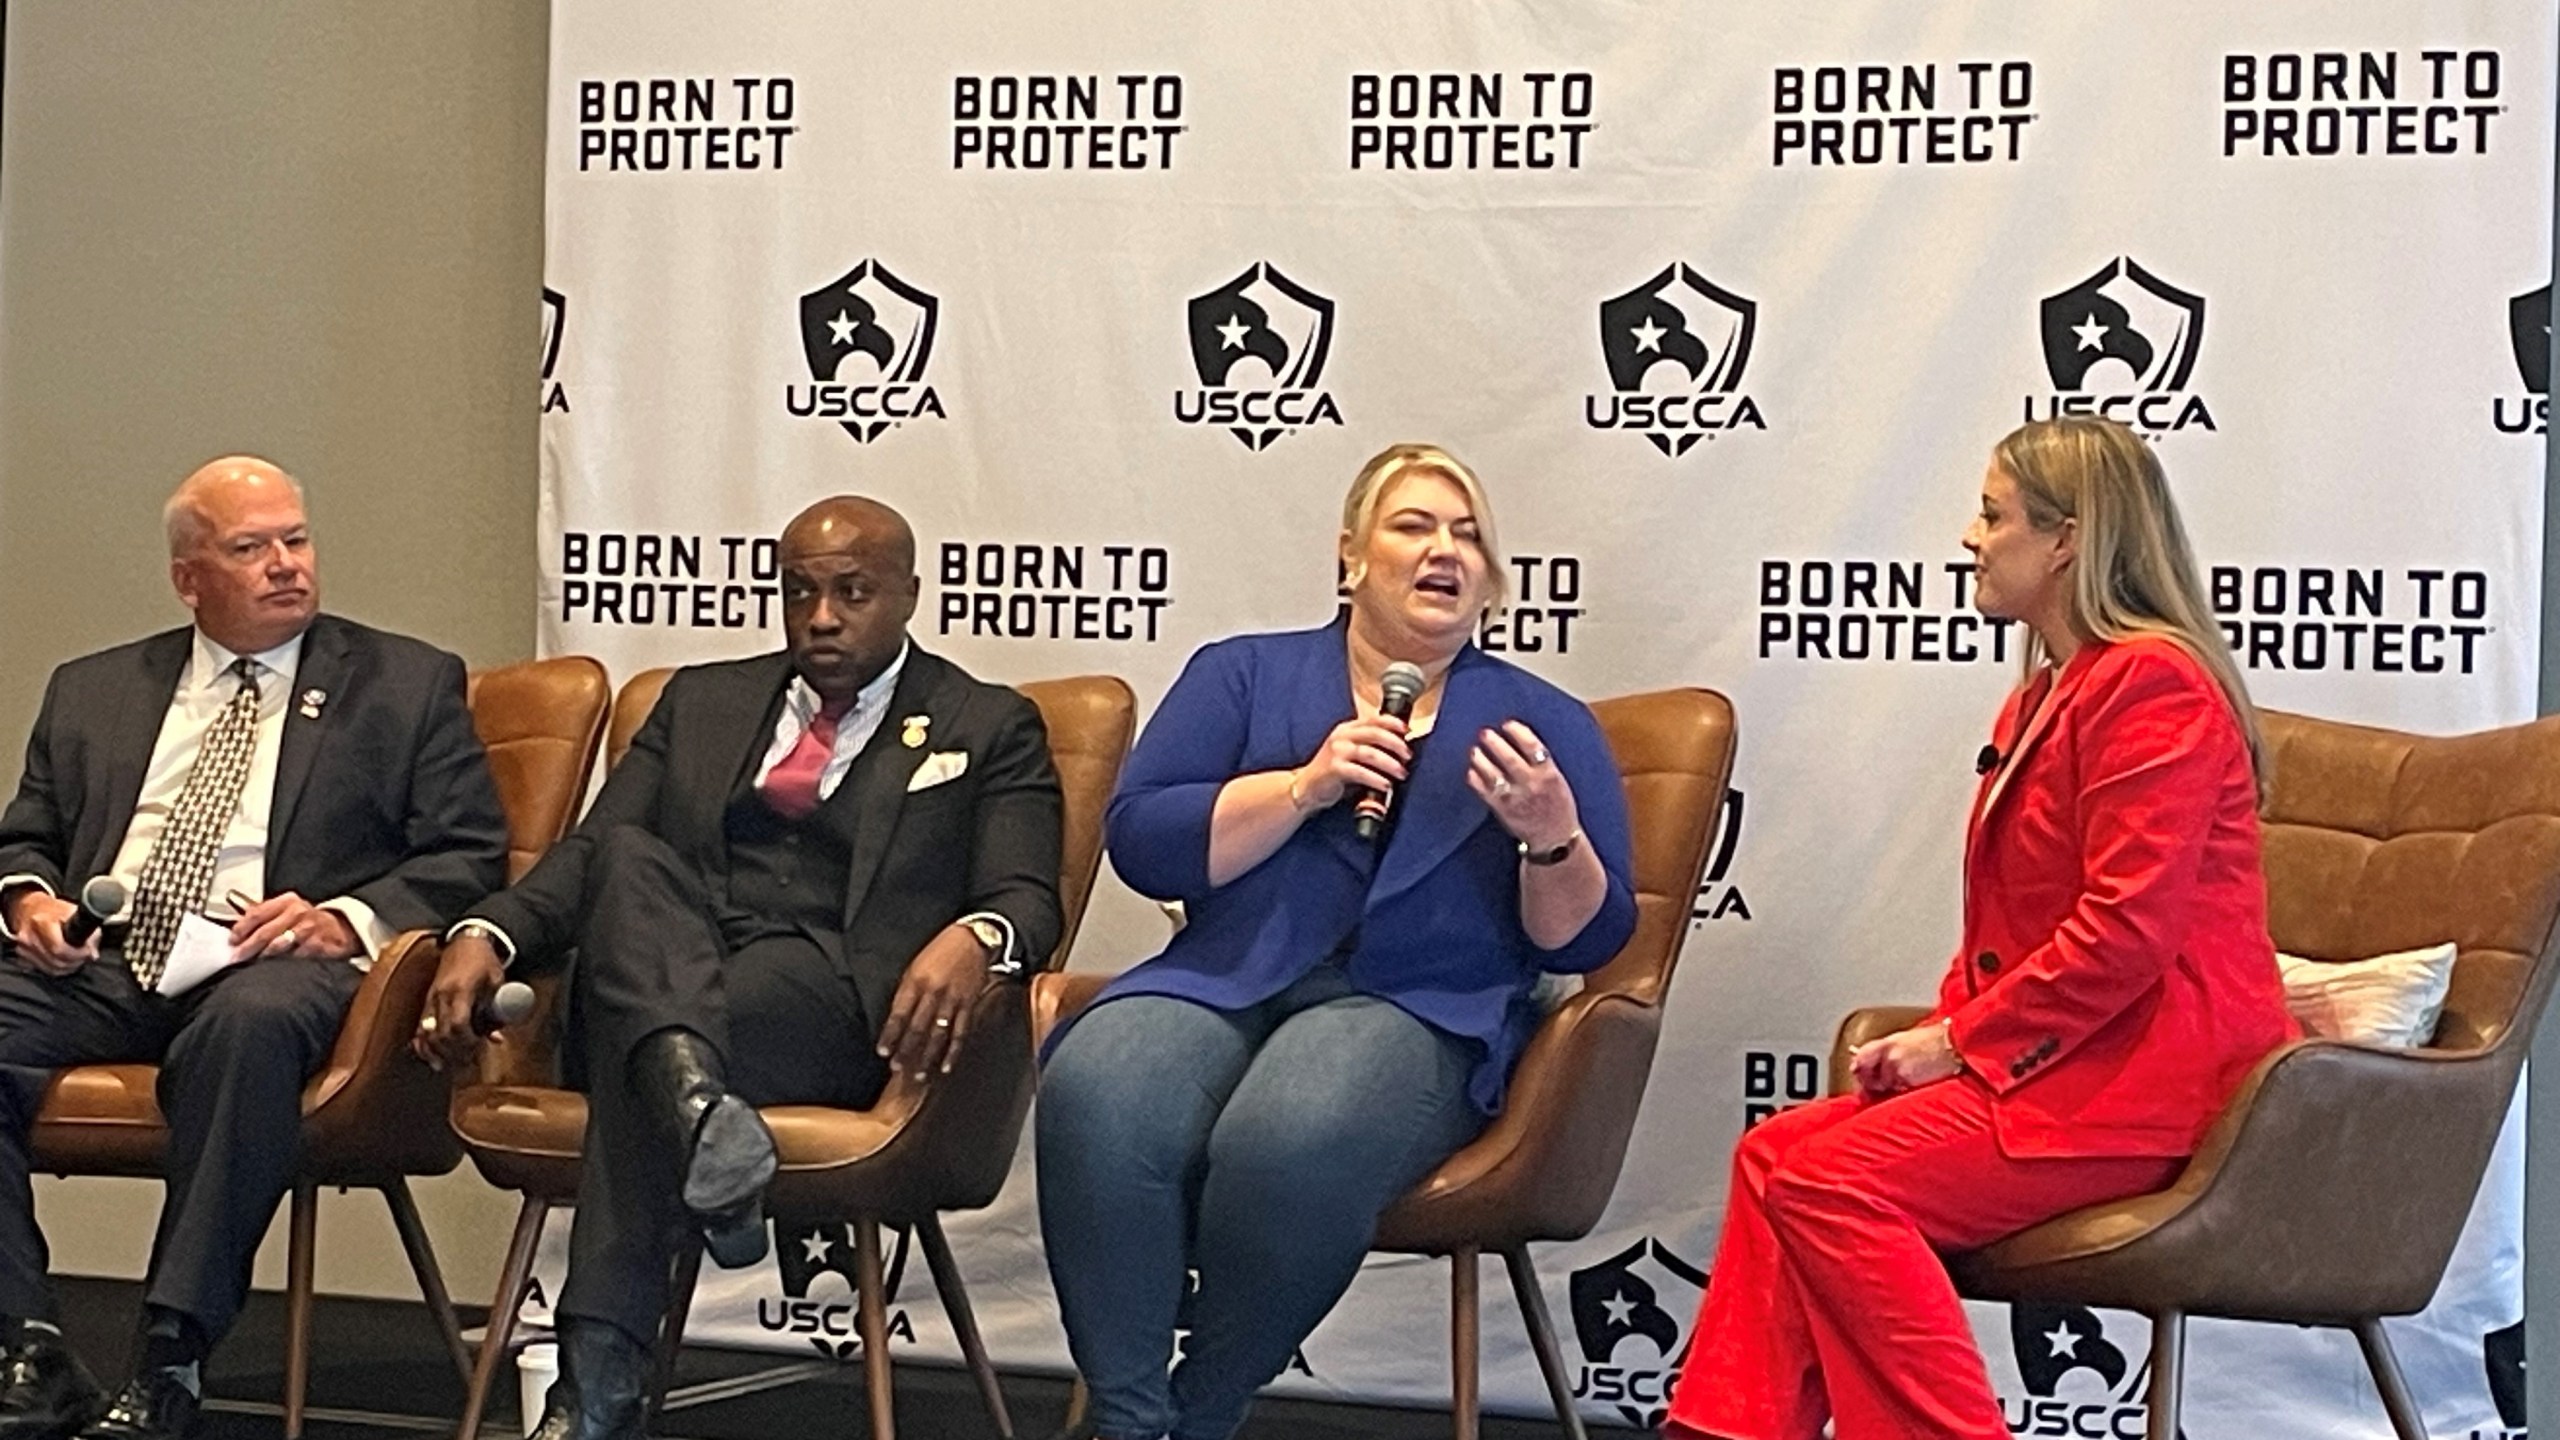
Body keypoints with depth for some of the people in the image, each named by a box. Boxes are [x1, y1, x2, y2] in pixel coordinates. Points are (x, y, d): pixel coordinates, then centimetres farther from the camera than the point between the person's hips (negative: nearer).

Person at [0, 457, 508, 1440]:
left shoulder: (408, 686, 14)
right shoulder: (92, 691, 25)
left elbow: (471, 854, 7)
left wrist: (349, 919, -11)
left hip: (269, 967, -3)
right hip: (99, 964, 4)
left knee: (252, 1022, -39)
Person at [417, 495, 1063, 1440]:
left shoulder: (990, 729, 14)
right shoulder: (702, 699, 25)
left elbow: (1027, 898, 1)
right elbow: (591, 850, 17)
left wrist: (975, 939, -26)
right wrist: (488, 934, -5)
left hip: (834, 1011, -3)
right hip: (644, 997, 4)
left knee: (659, 1042, -35)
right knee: (628, 857, -30)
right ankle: (695, 1108, -56)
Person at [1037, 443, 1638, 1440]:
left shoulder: (1544, 723, 16)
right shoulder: (1242, 675, 17)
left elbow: (1583, 939, 10)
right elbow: (1140, 843, 3)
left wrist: (1553, 835, -10)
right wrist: (1304, 788, -8)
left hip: (1420, 1008, -1)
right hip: (1223, 982, 1)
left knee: (1291, 1141, -36)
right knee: (1093, 1102, -33)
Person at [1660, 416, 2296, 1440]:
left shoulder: (2154, 683, -12)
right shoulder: (2045, 695, 21)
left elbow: (2126, 931, -20)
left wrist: (1959, 1040, -14)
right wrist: (1940, 1037, 4)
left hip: (2152, 1073, -10)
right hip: (2062, 1058, 10)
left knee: (1831, 1186, -21)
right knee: (1777, 1153, -4)